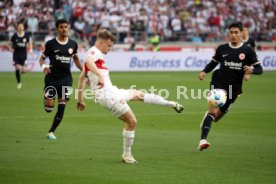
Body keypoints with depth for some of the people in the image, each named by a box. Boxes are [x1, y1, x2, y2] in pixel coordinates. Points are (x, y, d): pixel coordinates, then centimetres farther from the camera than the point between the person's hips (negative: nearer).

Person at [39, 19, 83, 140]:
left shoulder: (73, 44, 5)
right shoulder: (51, 44, -4)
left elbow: (76, 59, 19)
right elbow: (42, 58, 3)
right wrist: (43, 66, -19)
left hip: (66, 79, 3)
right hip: (52, 78, -2)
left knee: (61, 108, -4)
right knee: (49, 108, -8)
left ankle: (51, 132, 9)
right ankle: (47, 97, 30)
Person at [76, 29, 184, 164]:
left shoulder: (94, 54, 20)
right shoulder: (94, 52, -11)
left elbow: (81, 78, 25)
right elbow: (88, 61, -36)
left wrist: (80, 100, 27)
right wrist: (100, 75, -47)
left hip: (111, 92, 11)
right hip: (108, 95, -11)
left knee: (138, 94, 25)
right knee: (131, 121, -6)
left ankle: (172, 104, 38)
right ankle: (126, 155, 4)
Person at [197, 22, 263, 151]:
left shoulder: (247, 51, -1)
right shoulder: (222, 49, 5)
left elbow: (259, 69, -1)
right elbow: (213, 63, 18)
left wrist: (252, 70, -24)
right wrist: (204, 72, 0)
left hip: (233, 88, 1)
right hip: (218, 83, -1)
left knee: (216, 117, 11)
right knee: (212, 110, -21)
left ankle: (206, 119, 48)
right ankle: (203, 140, -26)